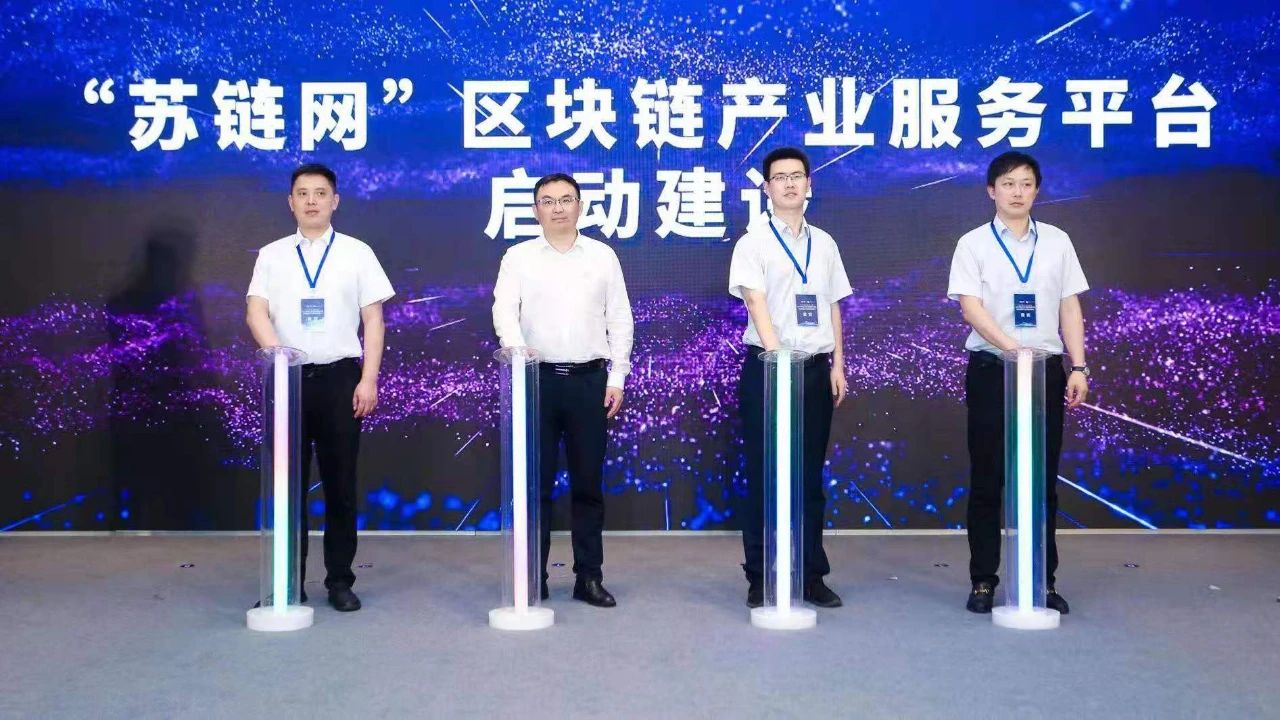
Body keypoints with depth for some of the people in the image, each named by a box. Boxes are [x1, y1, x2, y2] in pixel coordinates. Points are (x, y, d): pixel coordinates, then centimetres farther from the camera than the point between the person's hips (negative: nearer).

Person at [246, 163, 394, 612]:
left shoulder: (357, 253, 4)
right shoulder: (271, 256, 8)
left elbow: (373, 320, 2)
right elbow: (256, 311, -2)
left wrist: (369, 379, -6)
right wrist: (276, 351, -21)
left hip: (340, 377, -1)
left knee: (340, 484, 4)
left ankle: (340, 581, 15)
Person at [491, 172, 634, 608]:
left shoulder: (603, 256, 9)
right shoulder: (519, 257, 6)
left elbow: (620, 320, 8)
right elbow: (504, 310, -5)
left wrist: (617, 379, 1)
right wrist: (517, 347, -26)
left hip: (589, 379, 1)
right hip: (537, 378, -1)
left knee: (588, 483, 5)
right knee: (536, 482, 3)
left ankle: (589, 576, 15)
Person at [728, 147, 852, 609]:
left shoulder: (824, 243, 14)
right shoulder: (754, 241, -1)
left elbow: (833, 308, 15)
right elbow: (756, 302, -14)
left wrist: (837, 365, 8)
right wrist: (777, 355, -27)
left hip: (816, 368, 4)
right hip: (767, 366, -4)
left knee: (810, 476, 9)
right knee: (764, 476, 1)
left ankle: (812, 576, 18)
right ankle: (759, 579, 10)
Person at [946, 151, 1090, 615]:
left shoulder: (1057, 242, 9)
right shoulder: (973, 244, 0)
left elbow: (1070, 308, 9)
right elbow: (971, 307, -10)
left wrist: (1078, 367, 1)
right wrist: (1014, 348, -23)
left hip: (1046, 368, 2)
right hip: (991, 368, -2)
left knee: (1042, 479, 6)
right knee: (986, 480, 3)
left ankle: (1043, 580, 16)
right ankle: (983, 581, 11)